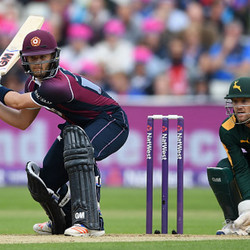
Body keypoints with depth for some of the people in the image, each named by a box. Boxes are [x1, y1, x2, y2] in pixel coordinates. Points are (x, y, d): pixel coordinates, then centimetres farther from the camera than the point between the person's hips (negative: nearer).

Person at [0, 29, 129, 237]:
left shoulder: (59, 86, -34)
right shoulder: (34, 82, -4)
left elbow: (17, 102, -22)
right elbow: (23, 121, 8)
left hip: (111, 121, -9)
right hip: (78, 126, 9)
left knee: (80, 149, -41)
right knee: (45, 180, 4)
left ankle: (90, 221, -41)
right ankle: (63, 222, 34)